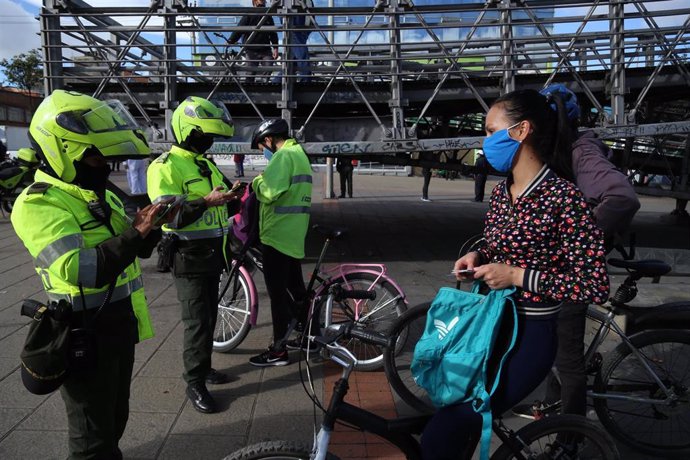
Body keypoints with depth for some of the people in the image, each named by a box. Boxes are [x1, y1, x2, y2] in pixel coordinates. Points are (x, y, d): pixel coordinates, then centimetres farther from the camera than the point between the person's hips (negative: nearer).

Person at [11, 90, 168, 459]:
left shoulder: (100, 195, 11)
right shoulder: (39, 205, -18)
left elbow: (135, 251, 15)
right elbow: (77, 270, -32)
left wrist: (150, 226, -5)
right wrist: (135, 232, -31)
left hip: (120, 325, 8)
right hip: (86, 336, -8)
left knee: (115, 418, 24)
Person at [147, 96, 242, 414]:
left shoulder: (207, 165, 15)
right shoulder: (165, 167, -13)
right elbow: (169, 215, -25)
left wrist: (234, 193, 7)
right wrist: (206, 202, -35)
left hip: (211, 254, 8)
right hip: (188, 257, -8)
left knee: (208, 316, 17)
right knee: (198, 320, -5)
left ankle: (202, 367, 34)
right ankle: (195, 383, 8)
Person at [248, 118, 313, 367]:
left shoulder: (283, 156, -13)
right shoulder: (299, 154, 19)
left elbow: (269, 192, -25)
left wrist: (257, 181, -6)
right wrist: (265, 180, 10)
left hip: (277, 235, -10)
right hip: (294, 235, 10)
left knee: (278, 293, -3)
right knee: (295, 288, 18)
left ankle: (278, 350, 5)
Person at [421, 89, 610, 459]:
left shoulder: (563, 198, -18)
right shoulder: (500, 192, 5)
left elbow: (595, 287, -18)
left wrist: (518, 277, -21)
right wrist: (477, 257, -1)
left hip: (528, 335, -7)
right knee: (456, 421, 18)